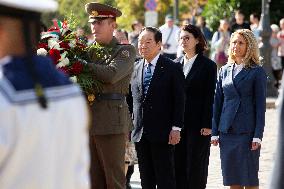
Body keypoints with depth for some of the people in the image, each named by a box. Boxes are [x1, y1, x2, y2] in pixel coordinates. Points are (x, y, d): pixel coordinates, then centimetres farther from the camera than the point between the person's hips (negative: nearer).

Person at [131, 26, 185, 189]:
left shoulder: (172, 69, -3)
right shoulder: (135, 69, 11)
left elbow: (179, 101, -6)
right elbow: (131, 100, 13)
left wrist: (176, 128, -12)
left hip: (163, 133, -5)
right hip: (140, 133, 5)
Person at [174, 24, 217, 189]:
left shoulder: (208, 65, -2)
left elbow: (209, 97, -5)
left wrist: (207, 125, -11)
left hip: (198, 123, -4)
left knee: (196, 165, 0)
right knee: (178, 165, 3)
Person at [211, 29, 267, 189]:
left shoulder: (257, 72, -2)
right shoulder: (225, 70, 12)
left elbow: (260, 105, -4)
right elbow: (218, 102, 12)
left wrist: (258, 135, -10)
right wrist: (215, 132, 7)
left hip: (247, 131, -4)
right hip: (227, 131, 4)